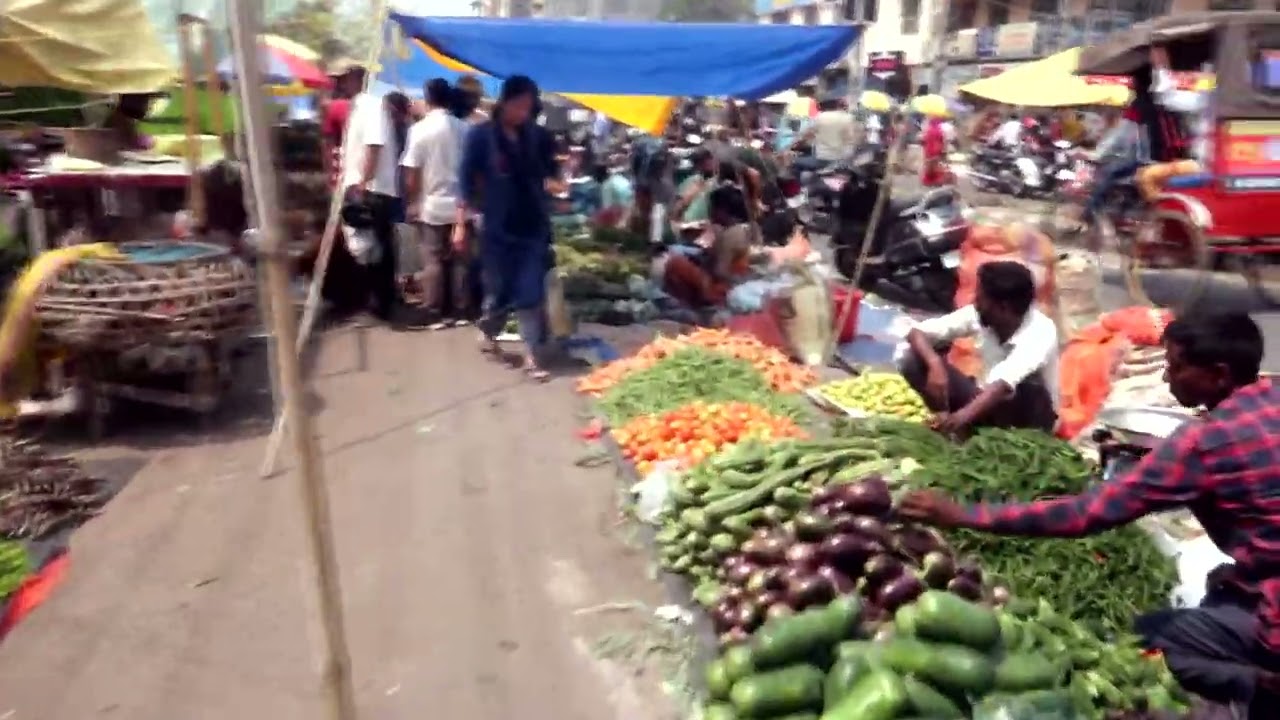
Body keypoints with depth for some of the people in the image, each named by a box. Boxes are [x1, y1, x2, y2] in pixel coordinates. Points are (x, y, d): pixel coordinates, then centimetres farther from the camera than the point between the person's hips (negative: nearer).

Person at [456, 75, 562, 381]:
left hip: (534, 227, 2)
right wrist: (461, 222, -6)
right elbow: (467, 181, -4)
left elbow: (550, 172, 11)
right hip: (497, 228, -2)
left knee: (532, 293, -1)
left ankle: (532, 356, 4)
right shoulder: (481, 135, -6)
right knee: (500, 291, 7)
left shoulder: (539, 136, 2)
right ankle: (487, 334, 35)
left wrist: (553, 182, -12)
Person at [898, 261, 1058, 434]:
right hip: (988, 402, 4)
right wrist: (935, 364, -35)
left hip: (1027, 414, -4)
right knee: (911, 357, -14)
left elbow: (1005, 382, -45)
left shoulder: (1041, 331, -28)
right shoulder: (978, 315, -13)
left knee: (1028, 384, -42)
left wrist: (965, 414, -60)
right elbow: (916, 332, -14)